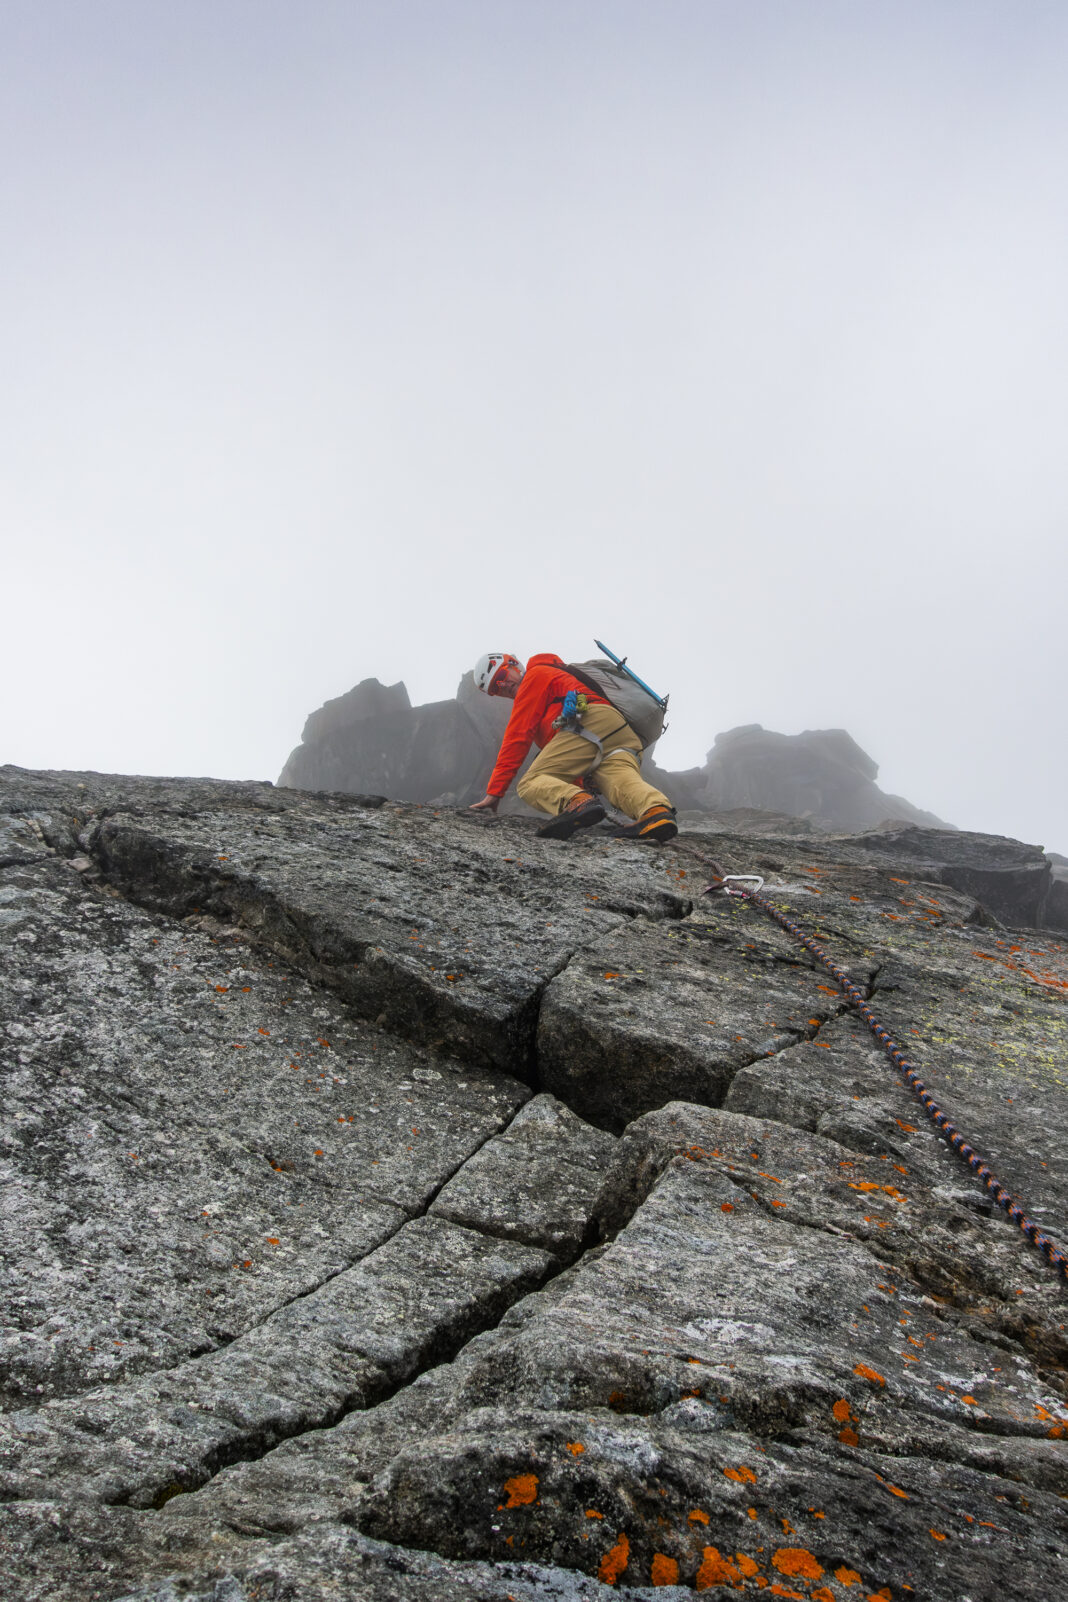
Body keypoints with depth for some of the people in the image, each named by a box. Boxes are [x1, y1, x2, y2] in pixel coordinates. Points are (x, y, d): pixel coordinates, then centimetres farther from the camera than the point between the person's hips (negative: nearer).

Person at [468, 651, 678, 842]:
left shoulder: (536, 674, 18)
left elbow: (518, 735, 9)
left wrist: (494, 791, 7)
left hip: (590, 722, -8)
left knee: (529, 783, -8)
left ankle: (578, 802, -38)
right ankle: (656, 809, -52)